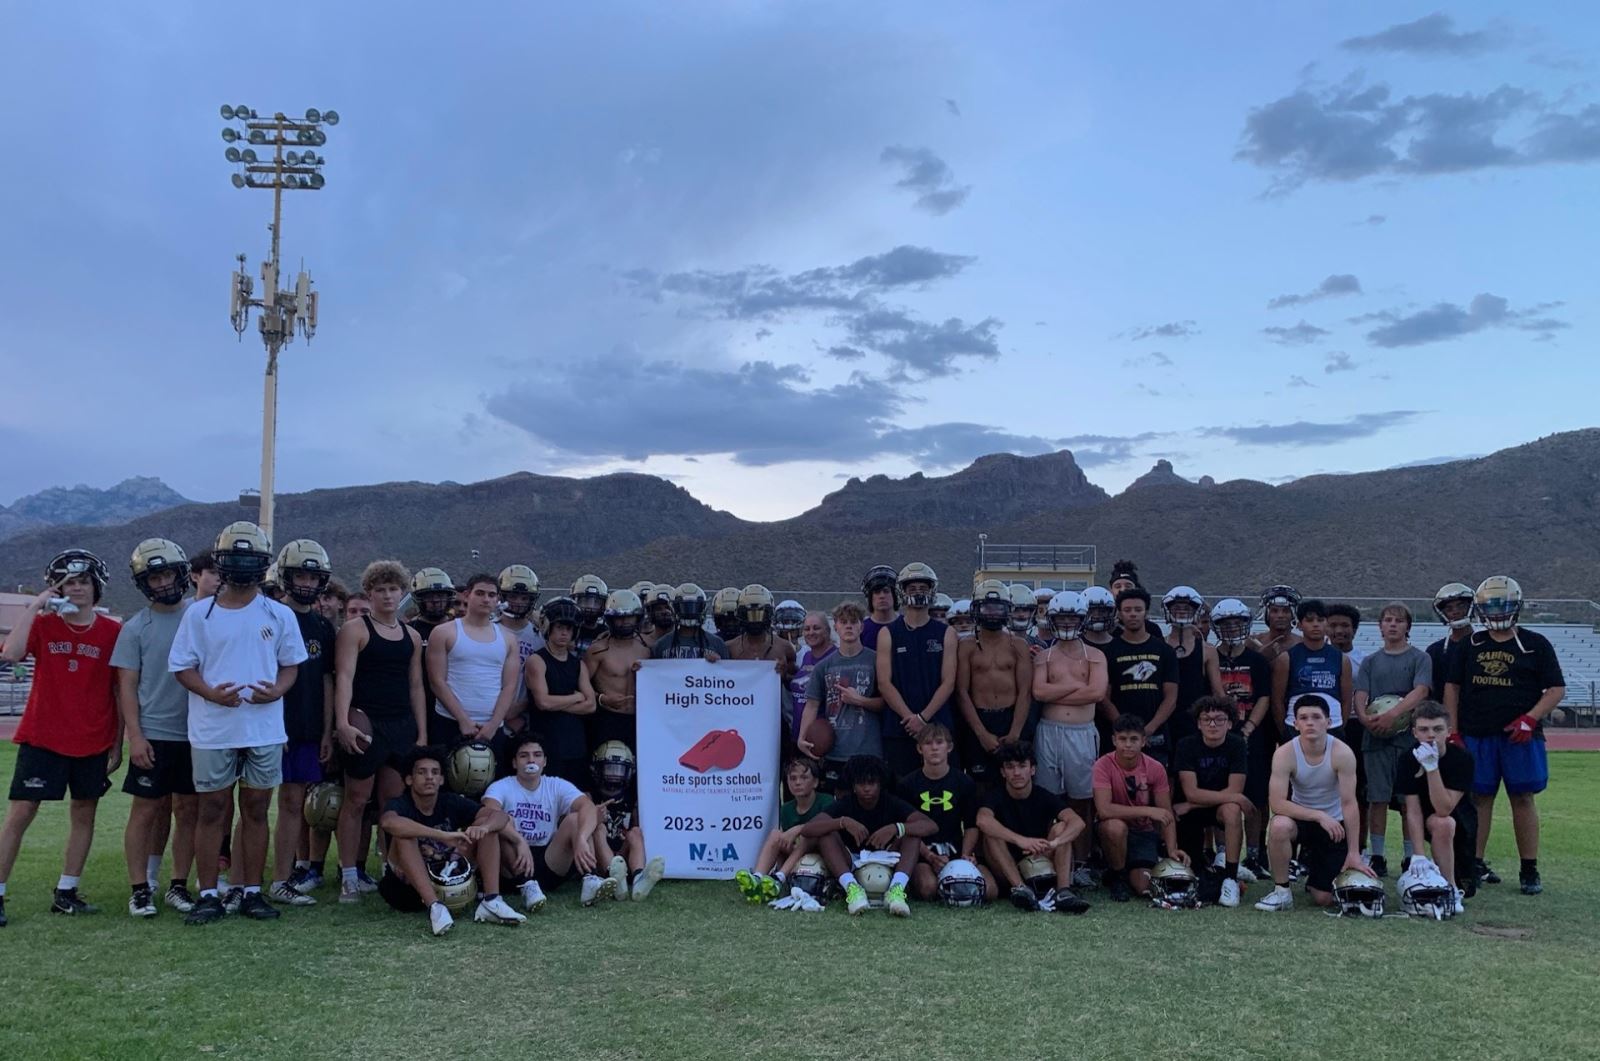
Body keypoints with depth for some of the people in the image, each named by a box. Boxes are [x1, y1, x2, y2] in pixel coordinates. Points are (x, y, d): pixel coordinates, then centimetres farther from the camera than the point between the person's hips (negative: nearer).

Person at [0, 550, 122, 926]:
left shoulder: (113, 632, 1)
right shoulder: (42, 624, 1)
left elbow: (119, 692, 3)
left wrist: (117, 745, 2)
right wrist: (33, 606, -16)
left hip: (93, 742, 1)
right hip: (42, 738, -1)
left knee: (84, 813, 7)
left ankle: (66, 894, 17)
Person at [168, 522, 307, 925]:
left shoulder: (280, 616, 5)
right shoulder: (200, 614, 2)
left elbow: (291, 664, 10)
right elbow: (183, 667, 3)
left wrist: (276, 690, -11)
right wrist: (211, 693, -15)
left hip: (265, 728, 1)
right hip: (213, 730, -1)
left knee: (256, 809, 8)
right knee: (213, 810, 5)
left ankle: (252, 892, 17)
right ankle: (209, 895, 13)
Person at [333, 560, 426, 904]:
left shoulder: (412, 636, 14)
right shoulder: (355, 630, -2)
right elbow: (344, 677, -12)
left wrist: (422, 734, 11)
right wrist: (342, 723, -24)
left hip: (402, 726, 5)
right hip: (366, 724, -5)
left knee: (395, 801, 7)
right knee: (357, 800, 0)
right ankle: (350, 876, 7)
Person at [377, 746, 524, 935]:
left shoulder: (452, 802, -2)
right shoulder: (400, 804, -15)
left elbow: (501, 816, -11)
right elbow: (388, 822, -42)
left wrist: (483, 827, -36)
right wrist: (442, 836, -47)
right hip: (408, 887, -4)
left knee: (487, 825, -8)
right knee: (404, 835, -30)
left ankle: (491, 902, -22)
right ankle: (435, 907, -39)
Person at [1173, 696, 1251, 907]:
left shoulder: (1236, 744, -14)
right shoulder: (1187, 745, -16)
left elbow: (1235, 790, -20)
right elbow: (1191, 793, -23)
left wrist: (1192, 805, -21)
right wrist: (1235, 797, -26)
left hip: (1222, 807, 0)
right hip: (1189, 810, 0)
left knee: (1232, 810, -35)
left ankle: (1231, 878, -24)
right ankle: (1203, 854, 36)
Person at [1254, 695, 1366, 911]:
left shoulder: (1342, 753, -21)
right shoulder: (1284, 754, -20)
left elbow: (1349, 803, -19)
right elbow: (1277, 803, -24)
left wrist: (1354, 852, -19)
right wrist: (1319, 816, -33)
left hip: (1334, 823, 0)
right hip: (1301, 816, 0)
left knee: (1324, 898, -5)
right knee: (1279, 826, -38)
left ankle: (1311, 862, 32)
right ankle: (1281, 891, -16)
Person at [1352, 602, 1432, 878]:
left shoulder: (1420, 658, 6)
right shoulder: (1370, 662, 14)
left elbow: (1421, 691, -10)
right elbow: (1360, 696, 5)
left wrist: (1392, 714, -21)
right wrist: (1365, 718, -16)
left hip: (1409, 734, -2)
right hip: (1376, 738, 2)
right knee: (1377, 798, 2)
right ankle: (1377, 857, 8)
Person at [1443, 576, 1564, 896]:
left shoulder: (1535, 644, 3)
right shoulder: (1469, 646, 10)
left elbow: (1556, 689, 2)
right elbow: (1452, 687, 14)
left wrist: (1530, 719, -11)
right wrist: (1453, 730, 6)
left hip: (1519, 737, -2)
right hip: (1476, 735, 2)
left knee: (1523, 798, 2)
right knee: (1478, 798, 5)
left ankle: (1529, 869, 9)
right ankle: (1474, 864, 12)